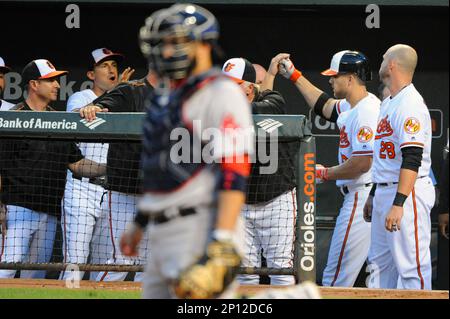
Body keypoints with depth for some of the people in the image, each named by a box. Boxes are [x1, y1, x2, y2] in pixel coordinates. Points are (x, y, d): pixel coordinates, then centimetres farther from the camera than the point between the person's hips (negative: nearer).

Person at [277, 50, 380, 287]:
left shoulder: (366, 111, -18)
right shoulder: (349, 107, 14)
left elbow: (362, 163, -23)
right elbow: (324, 106, 35)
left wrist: (325, 174, -9)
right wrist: (294, 75, 34)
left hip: (362, 199, -10)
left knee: (336, 277, -8)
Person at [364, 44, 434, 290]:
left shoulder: (411, 105, -16)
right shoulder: (387, 104, 17)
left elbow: (412, 159, -23)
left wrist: (398, 203, -28)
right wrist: (374, 196, 25)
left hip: (408, 193, -11)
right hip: (385, 192, 11)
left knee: (411, 265, -11)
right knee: (380, 263, 13)